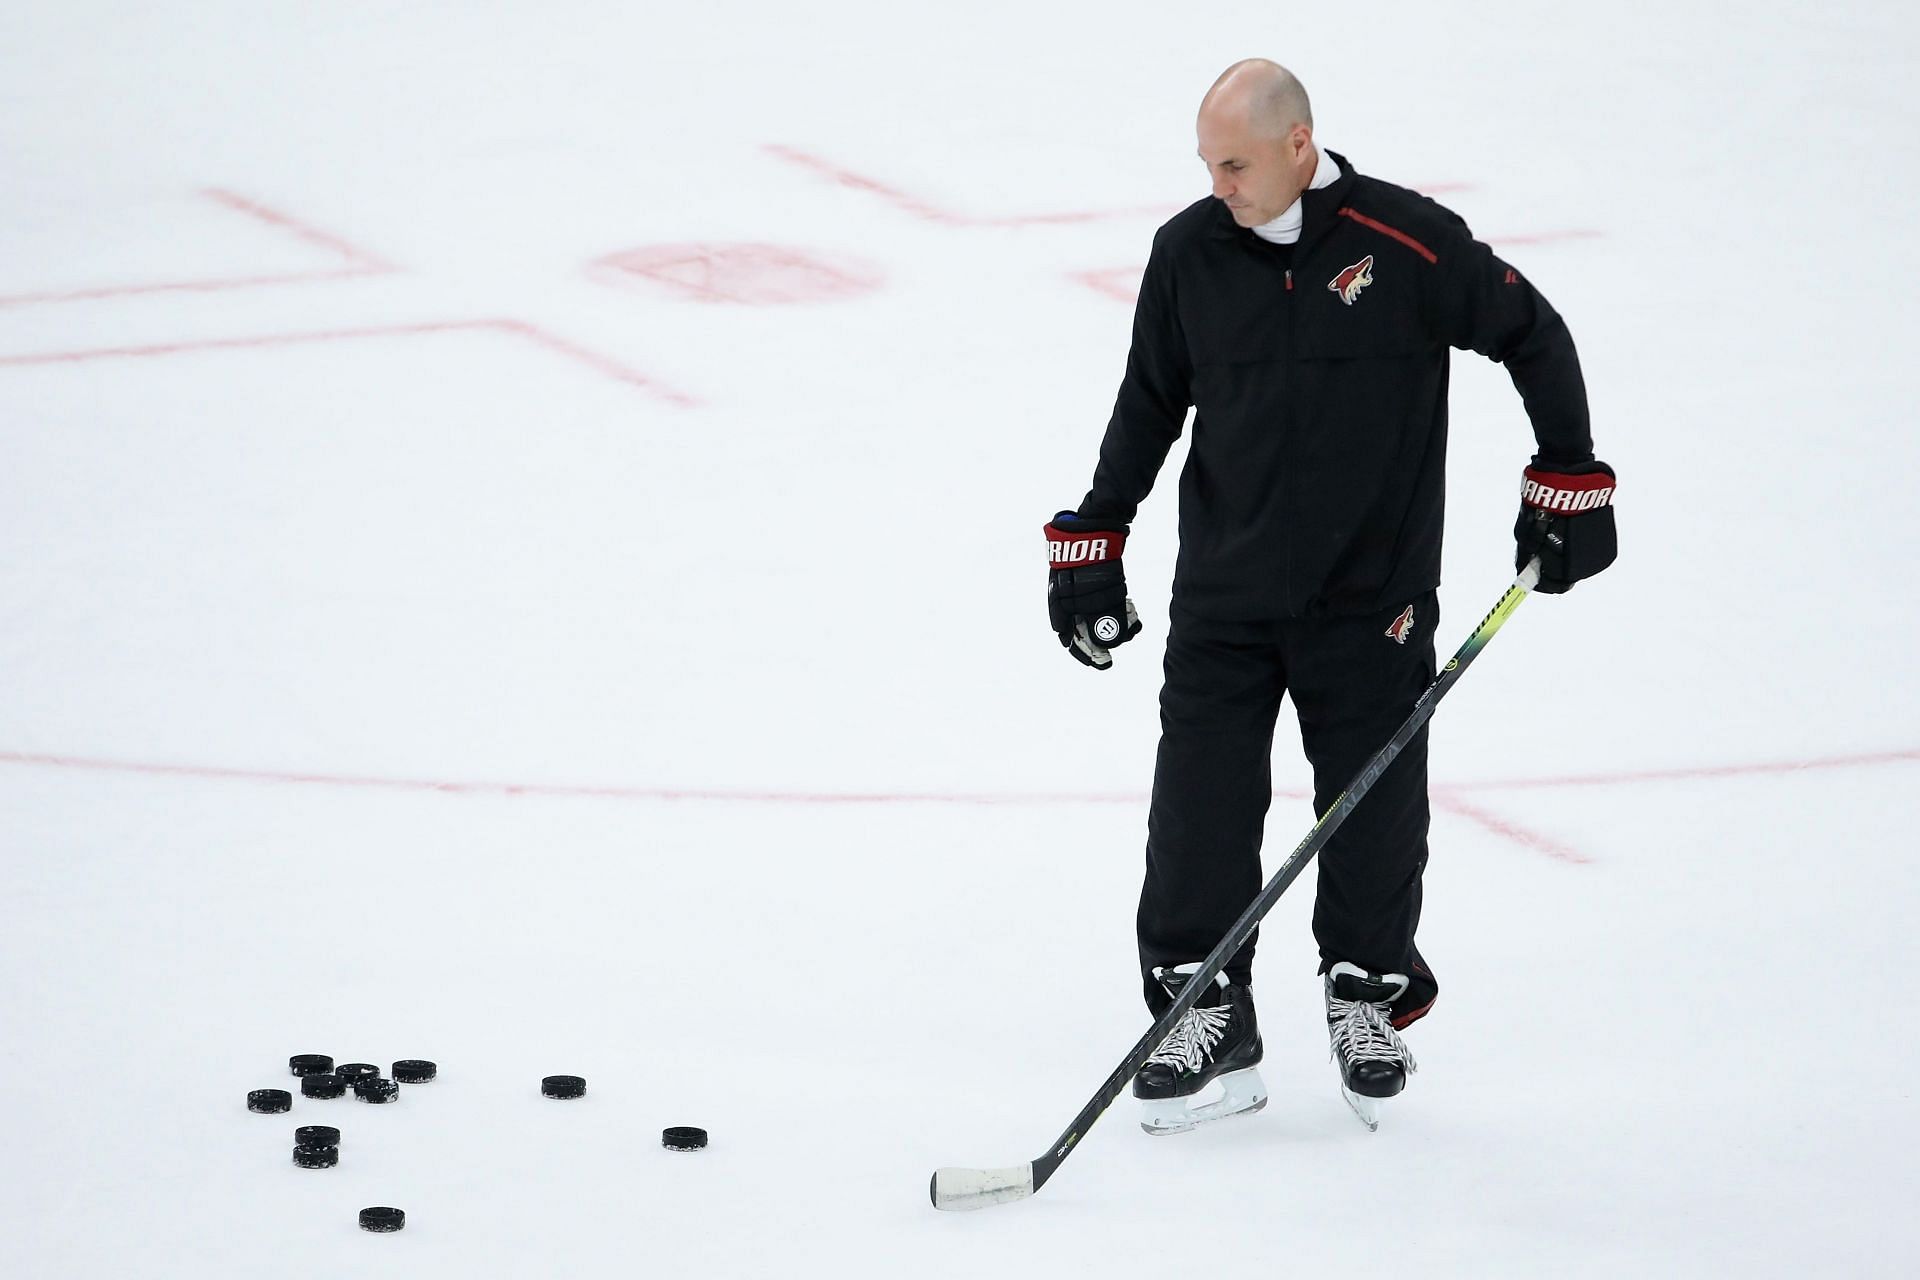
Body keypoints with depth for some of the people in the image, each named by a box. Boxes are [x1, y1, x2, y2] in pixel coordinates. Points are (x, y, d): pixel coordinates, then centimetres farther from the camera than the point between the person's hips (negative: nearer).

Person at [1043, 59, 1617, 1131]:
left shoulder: (1408, 242, -13)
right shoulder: (1188, 251, -1)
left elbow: (1534, 336, -1)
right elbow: (1150, 402, 11)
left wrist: (1568, 483, 0)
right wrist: (1092, 545, 10)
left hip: (1372, 591, -2)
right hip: (1224, 591, 3)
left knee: (1373, 805, 6)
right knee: (1200, 802, -2)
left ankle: (1369, 997, 26)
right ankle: (1207, 1017, 8)